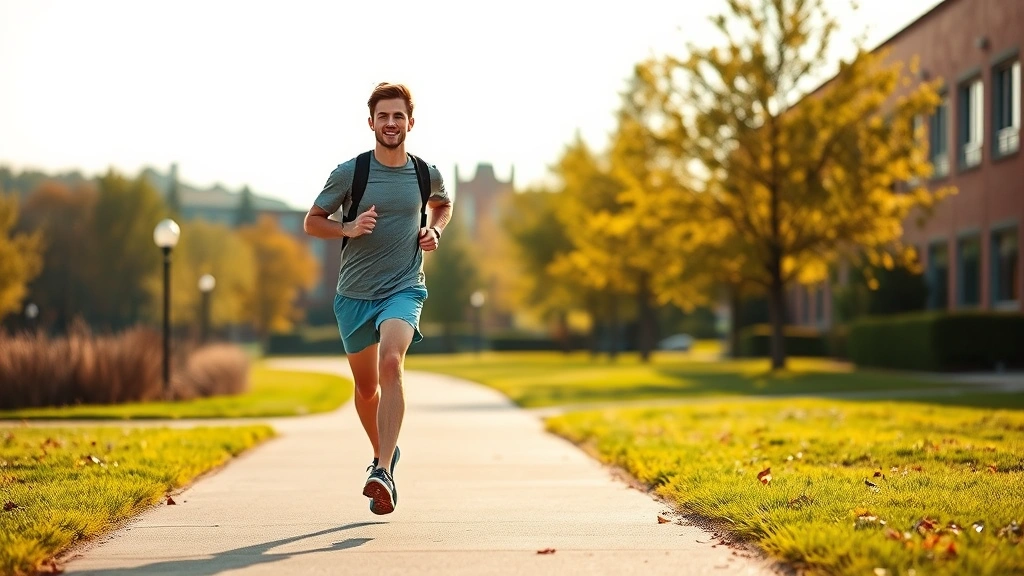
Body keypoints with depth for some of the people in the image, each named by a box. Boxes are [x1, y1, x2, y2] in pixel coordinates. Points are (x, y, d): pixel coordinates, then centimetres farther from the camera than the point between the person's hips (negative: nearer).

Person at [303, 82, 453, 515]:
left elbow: (442, 203, 25)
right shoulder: (348, 172, -5)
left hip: (404, 289, -1)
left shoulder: (426, 173, 2)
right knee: (366, 387, 13)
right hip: (354, 294, 1)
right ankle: (384, 453, 42)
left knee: (391, 362, -28)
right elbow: (312, 221, 4)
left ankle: (383, 473, -35)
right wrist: (348, 228, -16)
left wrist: (434, 231, 4)